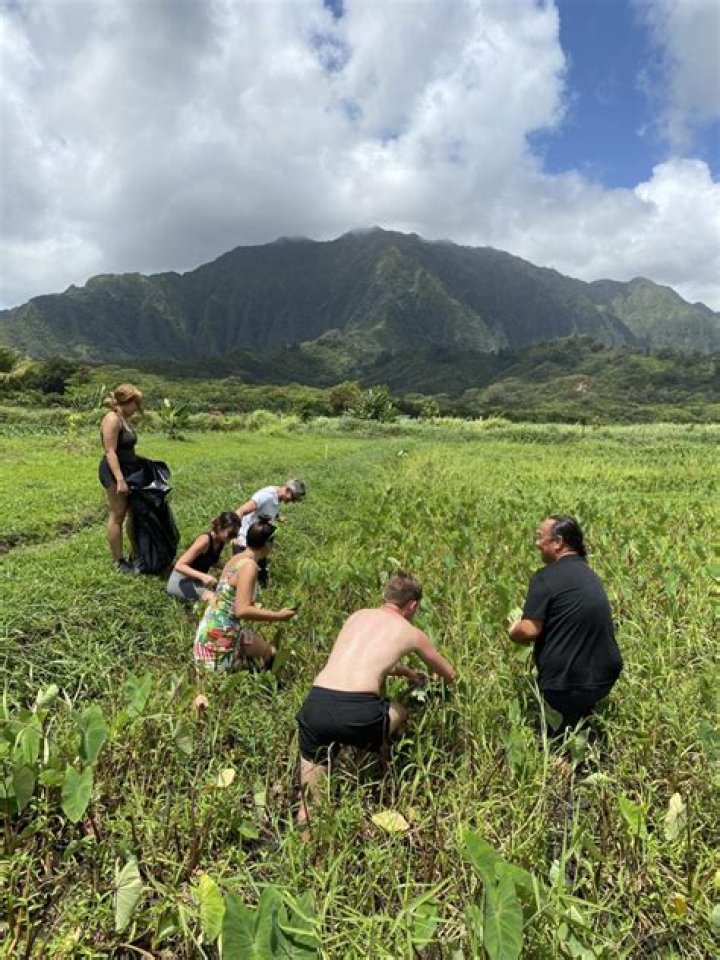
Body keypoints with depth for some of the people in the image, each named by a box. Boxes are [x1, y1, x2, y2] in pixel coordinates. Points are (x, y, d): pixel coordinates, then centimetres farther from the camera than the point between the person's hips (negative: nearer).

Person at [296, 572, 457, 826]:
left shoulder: (357, 616, 25)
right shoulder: (411, 633, 15)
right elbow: (449, 675, 33)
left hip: (315, 705, 3)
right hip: (356, 712, -3)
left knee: (308, 804, 19)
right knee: (400, 713, 30)